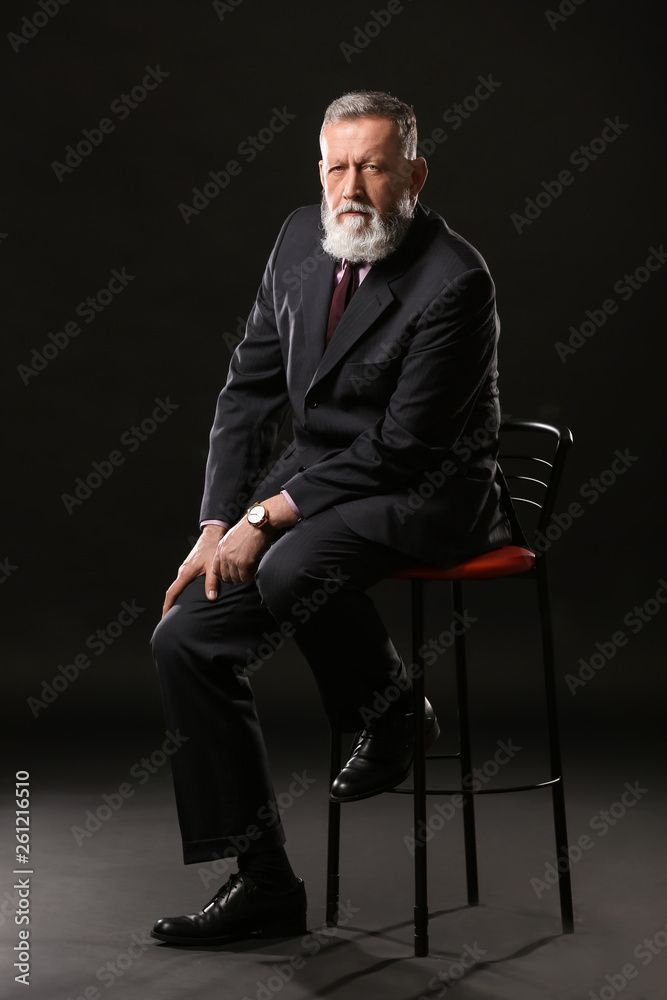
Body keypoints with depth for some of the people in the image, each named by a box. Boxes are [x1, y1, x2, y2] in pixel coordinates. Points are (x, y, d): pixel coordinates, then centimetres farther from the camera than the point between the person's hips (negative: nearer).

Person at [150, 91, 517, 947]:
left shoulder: (455, 281, -18)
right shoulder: (300, 239, 4)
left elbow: (401, 447, -19)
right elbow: (250, 389, 6)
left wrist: (266, 517, -20)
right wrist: (216, 529, -3)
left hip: (426, 493, -7)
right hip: (318, 474, 7)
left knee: (292, 569, -37)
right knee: (184, 638, -7)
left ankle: (391, 713, -3)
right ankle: (262, 882, 4)